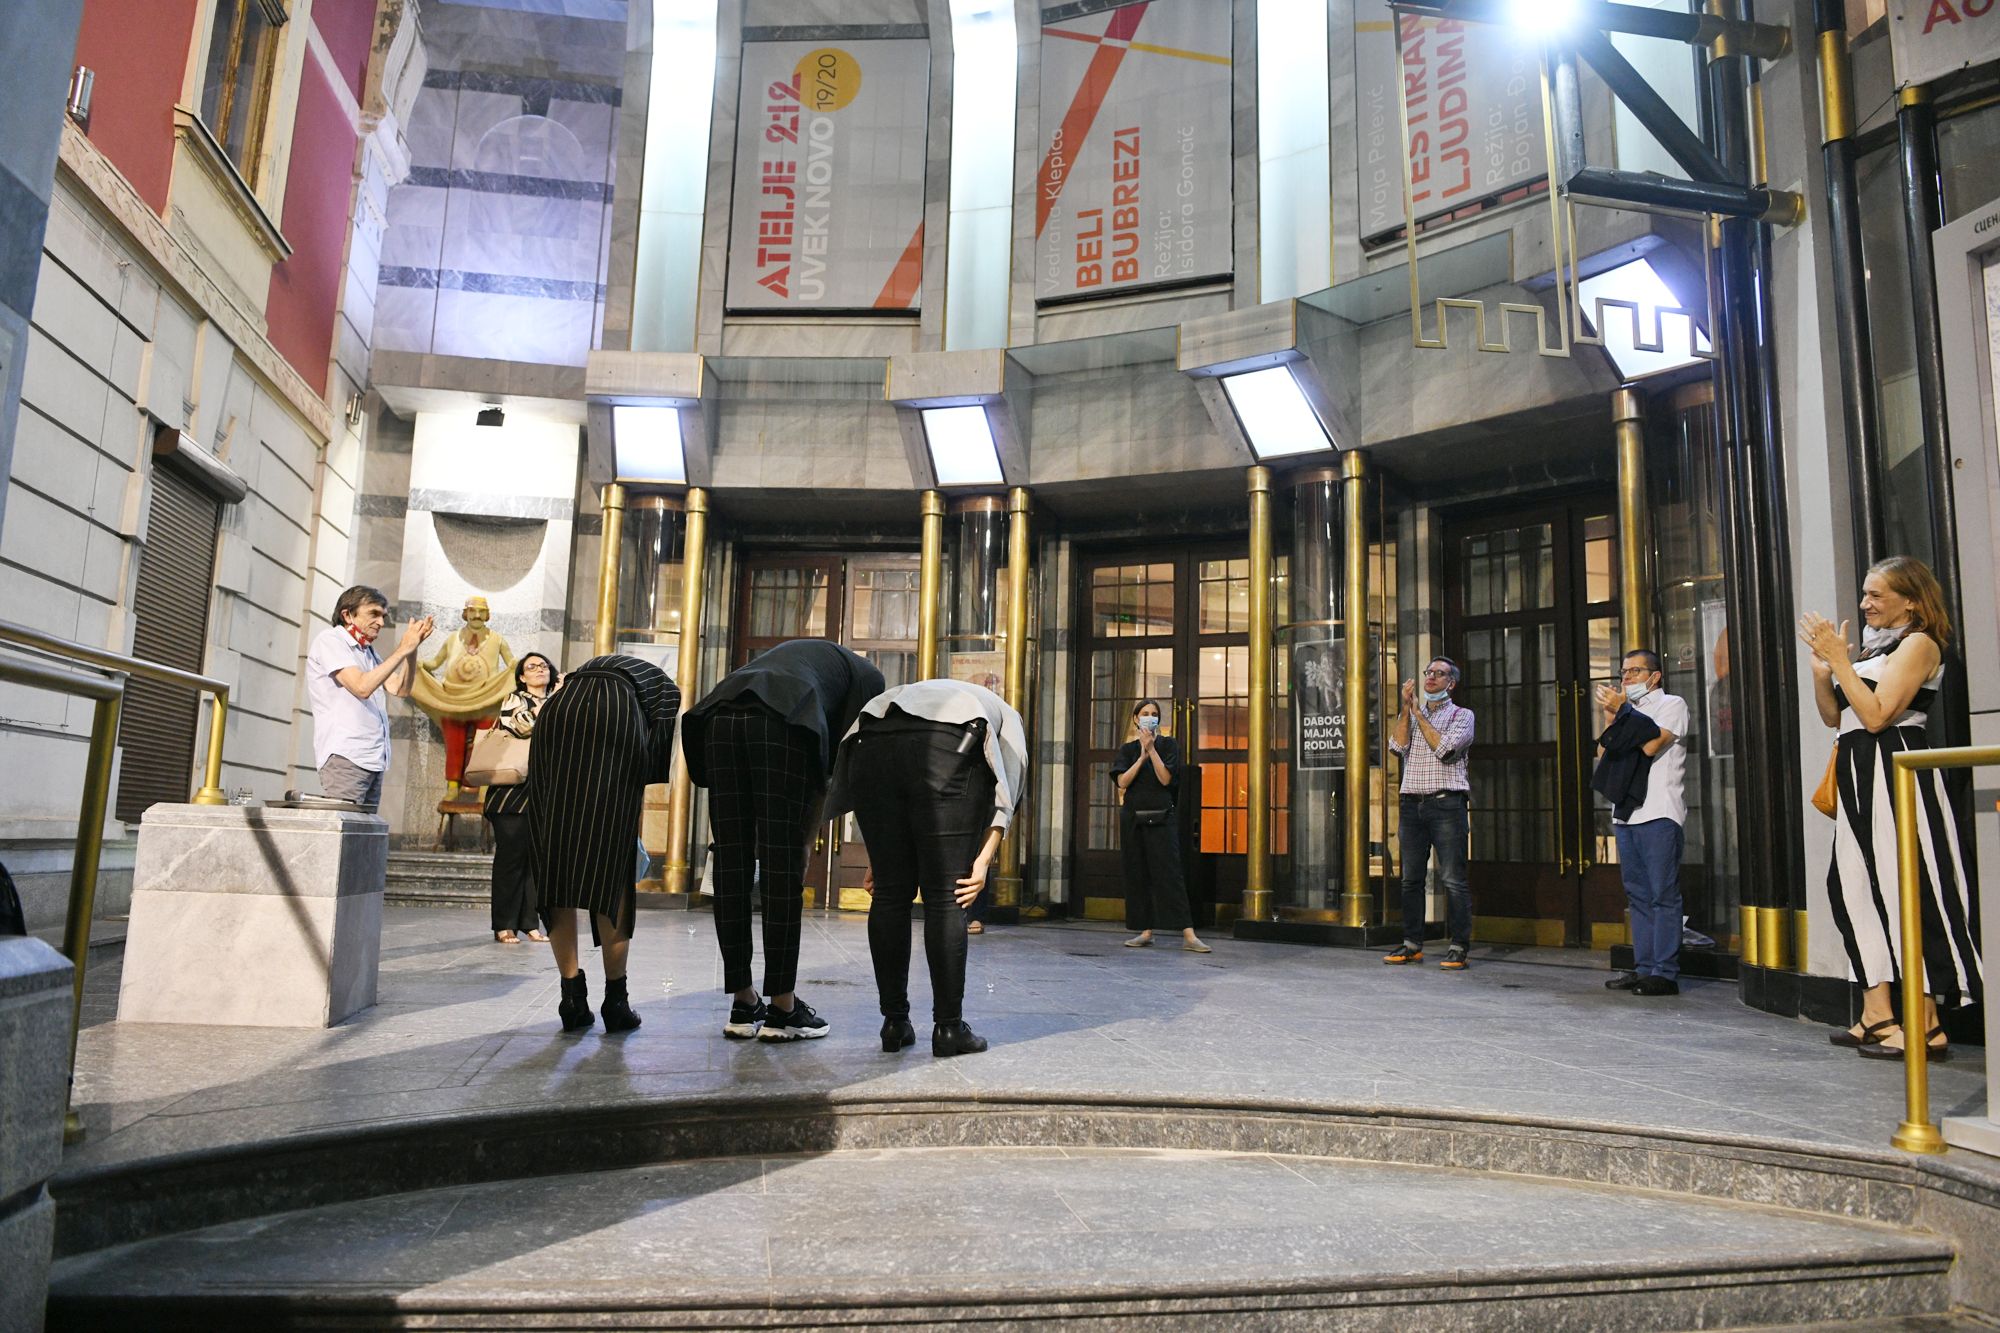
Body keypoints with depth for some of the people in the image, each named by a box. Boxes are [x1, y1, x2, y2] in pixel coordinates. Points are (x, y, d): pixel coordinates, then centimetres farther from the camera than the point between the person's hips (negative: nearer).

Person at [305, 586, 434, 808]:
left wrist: (413, 647, 1)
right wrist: (402, 649, -11)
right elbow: (362, 687, -14)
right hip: (344, 757, -8)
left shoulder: (367, 651, 23)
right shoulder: (329, 640, 0)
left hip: (374, 760, 8)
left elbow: (399, 689, 12)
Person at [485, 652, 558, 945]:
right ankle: (504, 926, 3)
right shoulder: (515, 700, 1)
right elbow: (526, 725, -19)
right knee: (510, 858, -2)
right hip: (512, 793, -5)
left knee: (537, 859, 4)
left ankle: (530, 923, 10)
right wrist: (556, 695, -13)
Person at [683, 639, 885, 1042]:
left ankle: (744, 1006, 16)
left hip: (720, 716, 6)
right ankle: (782, 1008, 7)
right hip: (782, 723, -6)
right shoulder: (868, 676, 25)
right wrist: (807, 835, 13)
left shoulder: (794, 655, 41)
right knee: (785, 866, 1)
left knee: (732, 863, 9)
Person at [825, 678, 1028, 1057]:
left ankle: (895, 1023, 18)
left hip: (873, 745, 3)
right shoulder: (1005, 716, 34)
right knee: (946, 898, 5)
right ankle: (948, 1028, 10)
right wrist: (984, 860, 4)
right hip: (947, 751, -3)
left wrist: (878, 862, 20)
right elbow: (1007, 786, 13)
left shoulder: (918, 695, 42)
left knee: (890, 894, 12)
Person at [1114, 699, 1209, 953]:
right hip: (1132, 818, 3)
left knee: (1170, 873, -10)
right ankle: (1146, 932, 11)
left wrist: (1152, 750, -11)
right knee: (1137, 875, 3)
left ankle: (1188, 935, -14)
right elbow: (1122, 781, -4)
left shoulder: (1168, 745, 5)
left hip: (1161, 817, -3)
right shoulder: (1127, 749, 10)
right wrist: (1142, 754, -10)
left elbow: (1166, 778, -7)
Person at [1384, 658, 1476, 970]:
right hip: (1412, 803, 4)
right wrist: (1406, 707, -4)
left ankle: (1458, 947, -3)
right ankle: (1412, 944, 11)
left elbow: (1444, 748, -10)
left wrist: (1418, 713, -5)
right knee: (1411, 877, 5)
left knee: (1453, 878, -7)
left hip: (1446, 803, -4)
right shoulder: (1409, 715, 20)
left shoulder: (1462, 715, 7)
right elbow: (1398, 745, 1)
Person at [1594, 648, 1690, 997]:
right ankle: (1644, 967, 13)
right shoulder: (1629, 710, 22)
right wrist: (1611, 716, 5)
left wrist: (1622, 710, -6)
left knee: (1663, 894, -7)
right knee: (1638, 895, 8)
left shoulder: (1672, 704, 2)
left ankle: (1666, 972, -6)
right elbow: (1603, 755, 14)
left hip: (1658, 812, -7)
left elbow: (1651, 745, -13)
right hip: (1625, 812, 7)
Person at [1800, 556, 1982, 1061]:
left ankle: (1926, 1026, -5)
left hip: (1894, 773, -9)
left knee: (1906, 888, -9)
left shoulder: (1918, 643, -5)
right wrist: (1822, 666, 5)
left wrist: (1839, 659, -14)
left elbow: (1876, 715, -16)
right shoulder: (1873, 649, 20)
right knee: (1856, 888, 6)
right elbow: (1834, 716, 18)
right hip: (1857, 777, 9)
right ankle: (1877, 1016, 10)